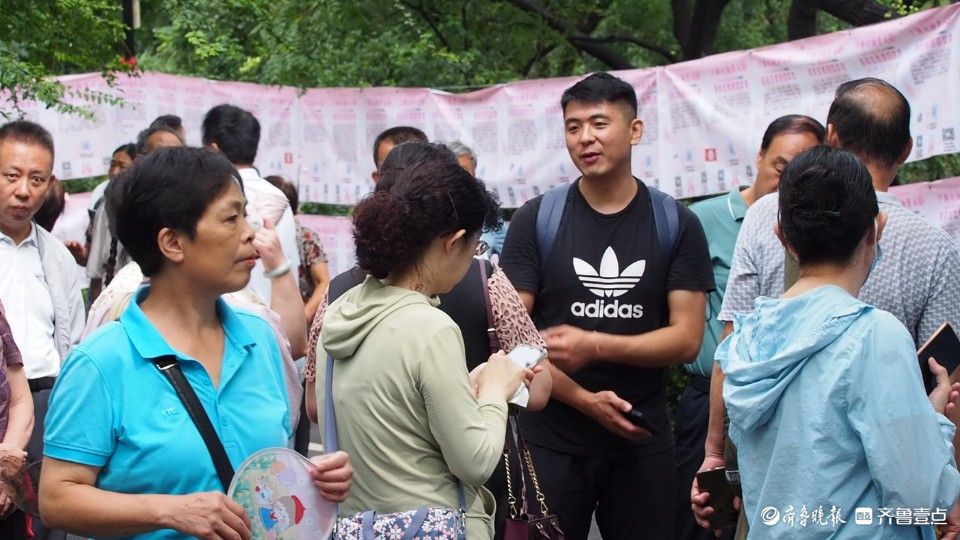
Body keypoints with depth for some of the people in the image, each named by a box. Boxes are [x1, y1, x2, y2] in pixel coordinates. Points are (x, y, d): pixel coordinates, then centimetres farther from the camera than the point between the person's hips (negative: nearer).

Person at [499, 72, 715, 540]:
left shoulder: (677, 225, 1)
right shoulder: (535, 220, 0)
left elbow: (686, 338, -4)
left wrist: (593, 345, -18)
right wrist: (585, 400, -16)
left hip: (642, 443, 1)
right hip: (551, 442, 0)